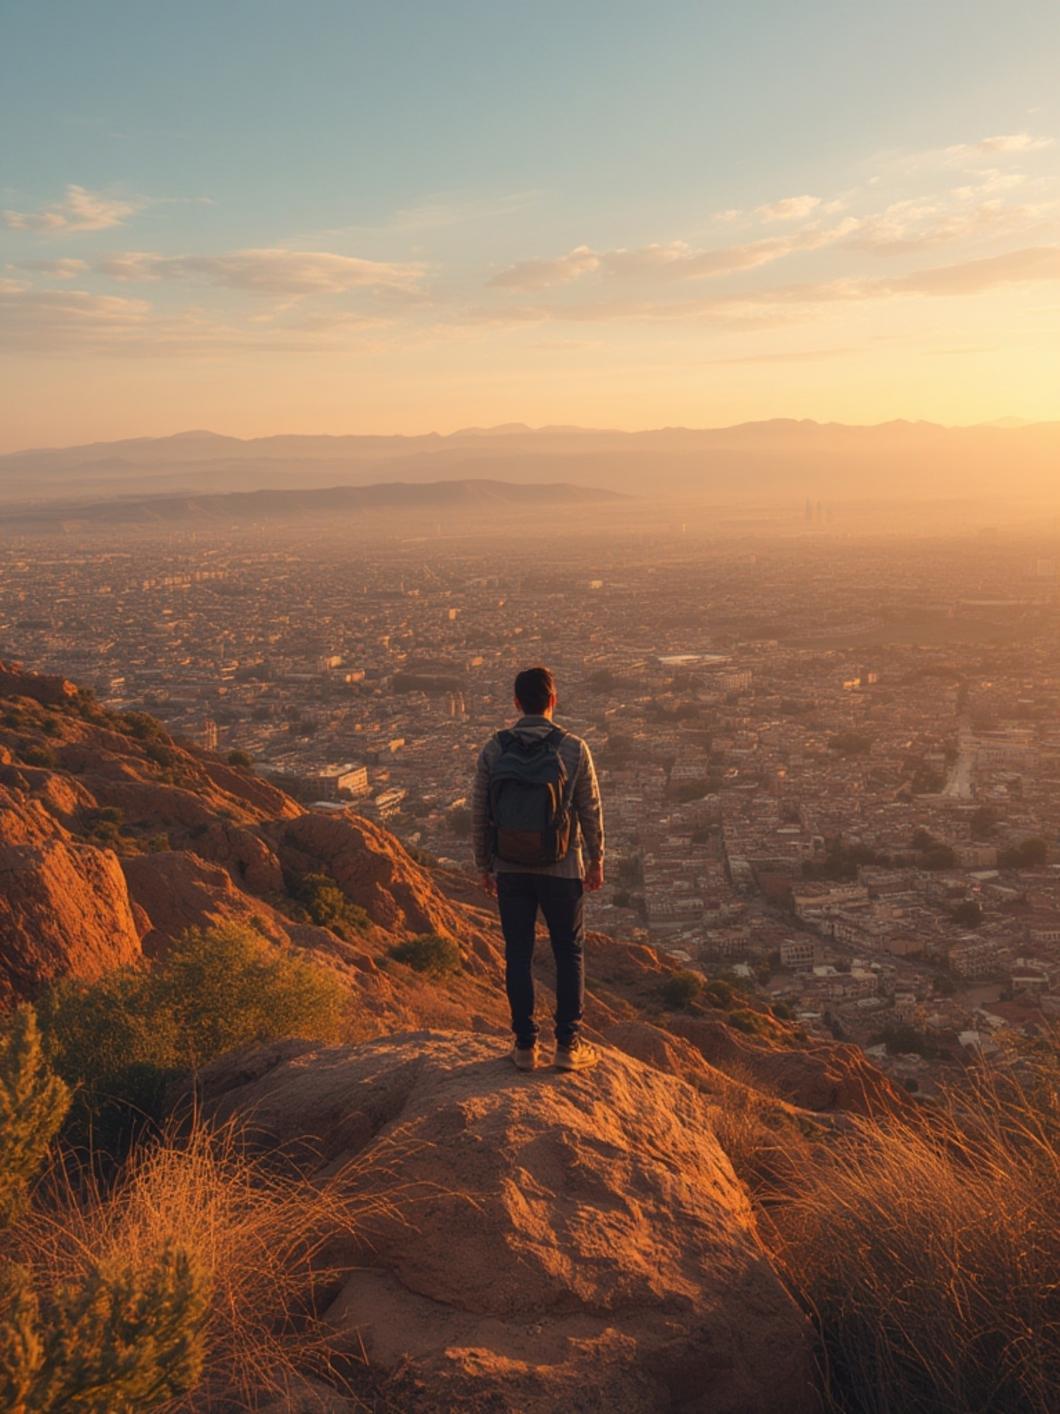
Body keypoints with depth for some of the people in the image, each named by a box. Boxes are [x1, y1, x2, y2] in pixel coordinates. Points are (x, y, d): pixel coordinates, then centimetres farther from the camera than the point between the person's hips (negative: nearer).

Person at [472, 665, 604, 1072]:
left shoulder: (493, 750, -5)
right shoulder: (574, 749, -10)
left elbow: (480, 814, 0)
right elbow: (591, 811, -5)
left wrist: (483, 866, 11)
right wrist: (596, 861, 8)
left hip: (511, 870, 2)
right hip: (562, 870, -2)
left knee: (518, 955, 11)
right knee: (569, 954, 11)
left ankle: (525, 1045, 17)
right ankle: (568, 1045, 14)